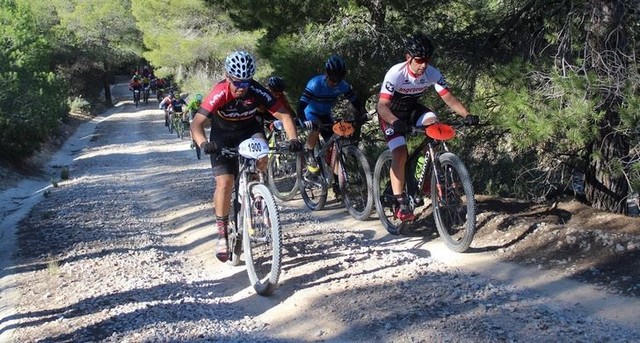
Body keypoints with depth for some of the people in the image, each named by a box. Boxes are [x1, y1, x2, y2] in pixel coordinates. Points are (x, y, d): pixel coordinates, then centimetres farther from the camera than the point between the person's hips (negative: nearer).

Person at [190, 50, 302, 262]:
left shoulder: (257, 91, -26)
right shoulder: (220, 93, -31)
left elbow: (284, 115, -25)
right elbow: (197, 123, -37)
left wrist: (293, 139, -42)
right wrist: (204, 144, -56)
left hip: (248, 130, 2)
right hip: (222, 136, -1)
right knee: (224, 182, -16)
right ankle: (222, 233, -2)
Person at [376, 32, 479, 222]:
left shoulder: (432, 73, -19)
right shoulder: (396, 73, -31)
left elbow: (449, 98, -22)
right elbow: (382, 105, -37)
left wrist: (467, 115, -39)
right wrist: (396, 122, -55)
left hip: (412, 109, 4)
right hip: (391, 114, -4)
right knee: (400, 154, -20)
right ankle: (400, 204, -15)